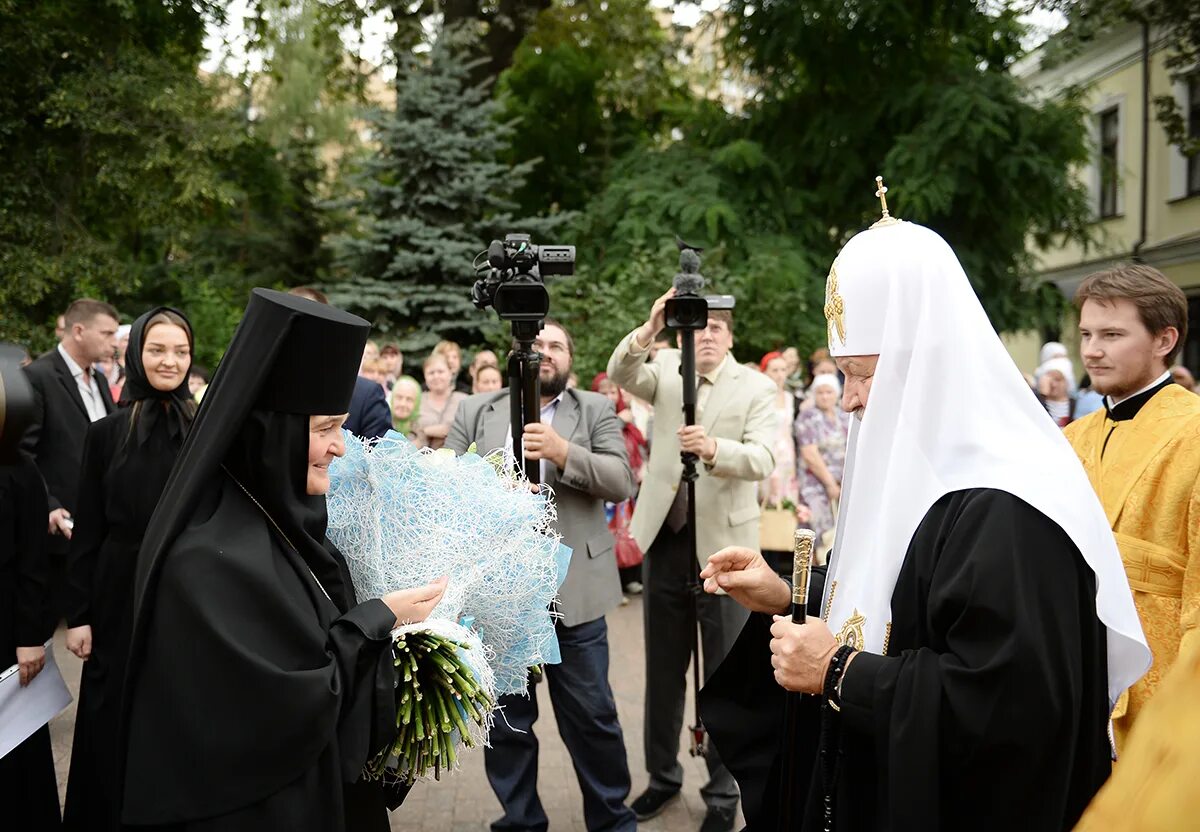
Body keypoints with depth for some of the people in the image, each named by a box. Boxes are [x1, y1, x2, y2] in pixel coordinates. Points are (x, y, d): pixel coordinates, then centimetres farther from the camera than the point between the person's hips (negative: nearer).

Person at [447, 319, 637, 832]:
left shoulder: (595, 411, 5)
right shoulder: (475, 411, 9)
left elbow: (621, 481, -7)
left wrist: (563, 452, -21)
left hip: (572, 591, -1)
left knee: (592, 717, 8)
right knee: (506, 721, 12)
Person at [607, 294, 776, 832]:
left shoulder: (756, 387, -5)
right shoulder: (667, 370, 4)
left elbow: (763, 459, -18)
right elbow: (620, 374, -15)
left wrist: (714, 448, -37)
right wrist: (649, 330, -33)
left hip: (722, 544, -3)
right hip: (665, 539, 3)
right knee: (663, 669, 15)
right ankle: (663, 775, 31)